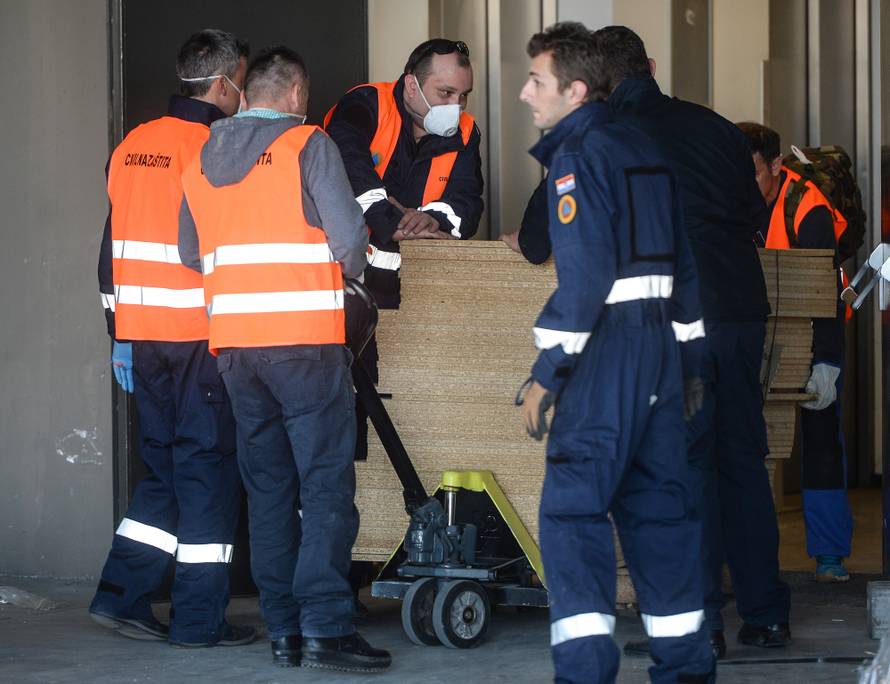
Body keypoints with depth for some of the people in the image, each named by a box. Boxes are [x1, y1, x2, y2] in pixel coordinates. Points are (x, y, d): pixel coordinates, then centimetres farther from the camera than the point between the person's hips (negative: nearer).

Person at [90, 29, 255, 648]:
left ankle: (122, 595, 13)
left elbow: (113, 248, 15)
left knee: (165, 467, 16)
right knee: (209, 469, 0)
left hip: (142, 336, 7)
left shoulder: (131, 147, 11)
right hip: (202, 336, -7)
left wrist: (120, 333, 20)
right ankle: (200, 620, 2)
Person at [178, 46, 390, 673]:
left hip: (234, 343, 6)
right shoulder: (308, 145, -4)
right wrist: (349, 269, 10)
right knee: (326, 484, -4)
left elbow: (192, 256, 16)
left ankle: (283, 630, 10)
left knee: (268, 486, 10)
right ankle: (326, 627, -12)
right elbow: (350, 237, -11)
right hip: (305, 339, -6)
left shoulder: (201, 161, 14)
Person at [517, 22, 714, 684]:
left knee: (571, 508, -8)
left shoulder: (577, 154, -10)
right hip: (663, 342, 9)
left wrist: (546, 373, -16)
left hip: (608, 347, -9)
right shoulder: (643, 150, 16)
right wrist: (689, 360, 23)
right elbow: (683, 260, 19)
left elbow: (583, 272, -18)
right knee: (659, 504, 13)